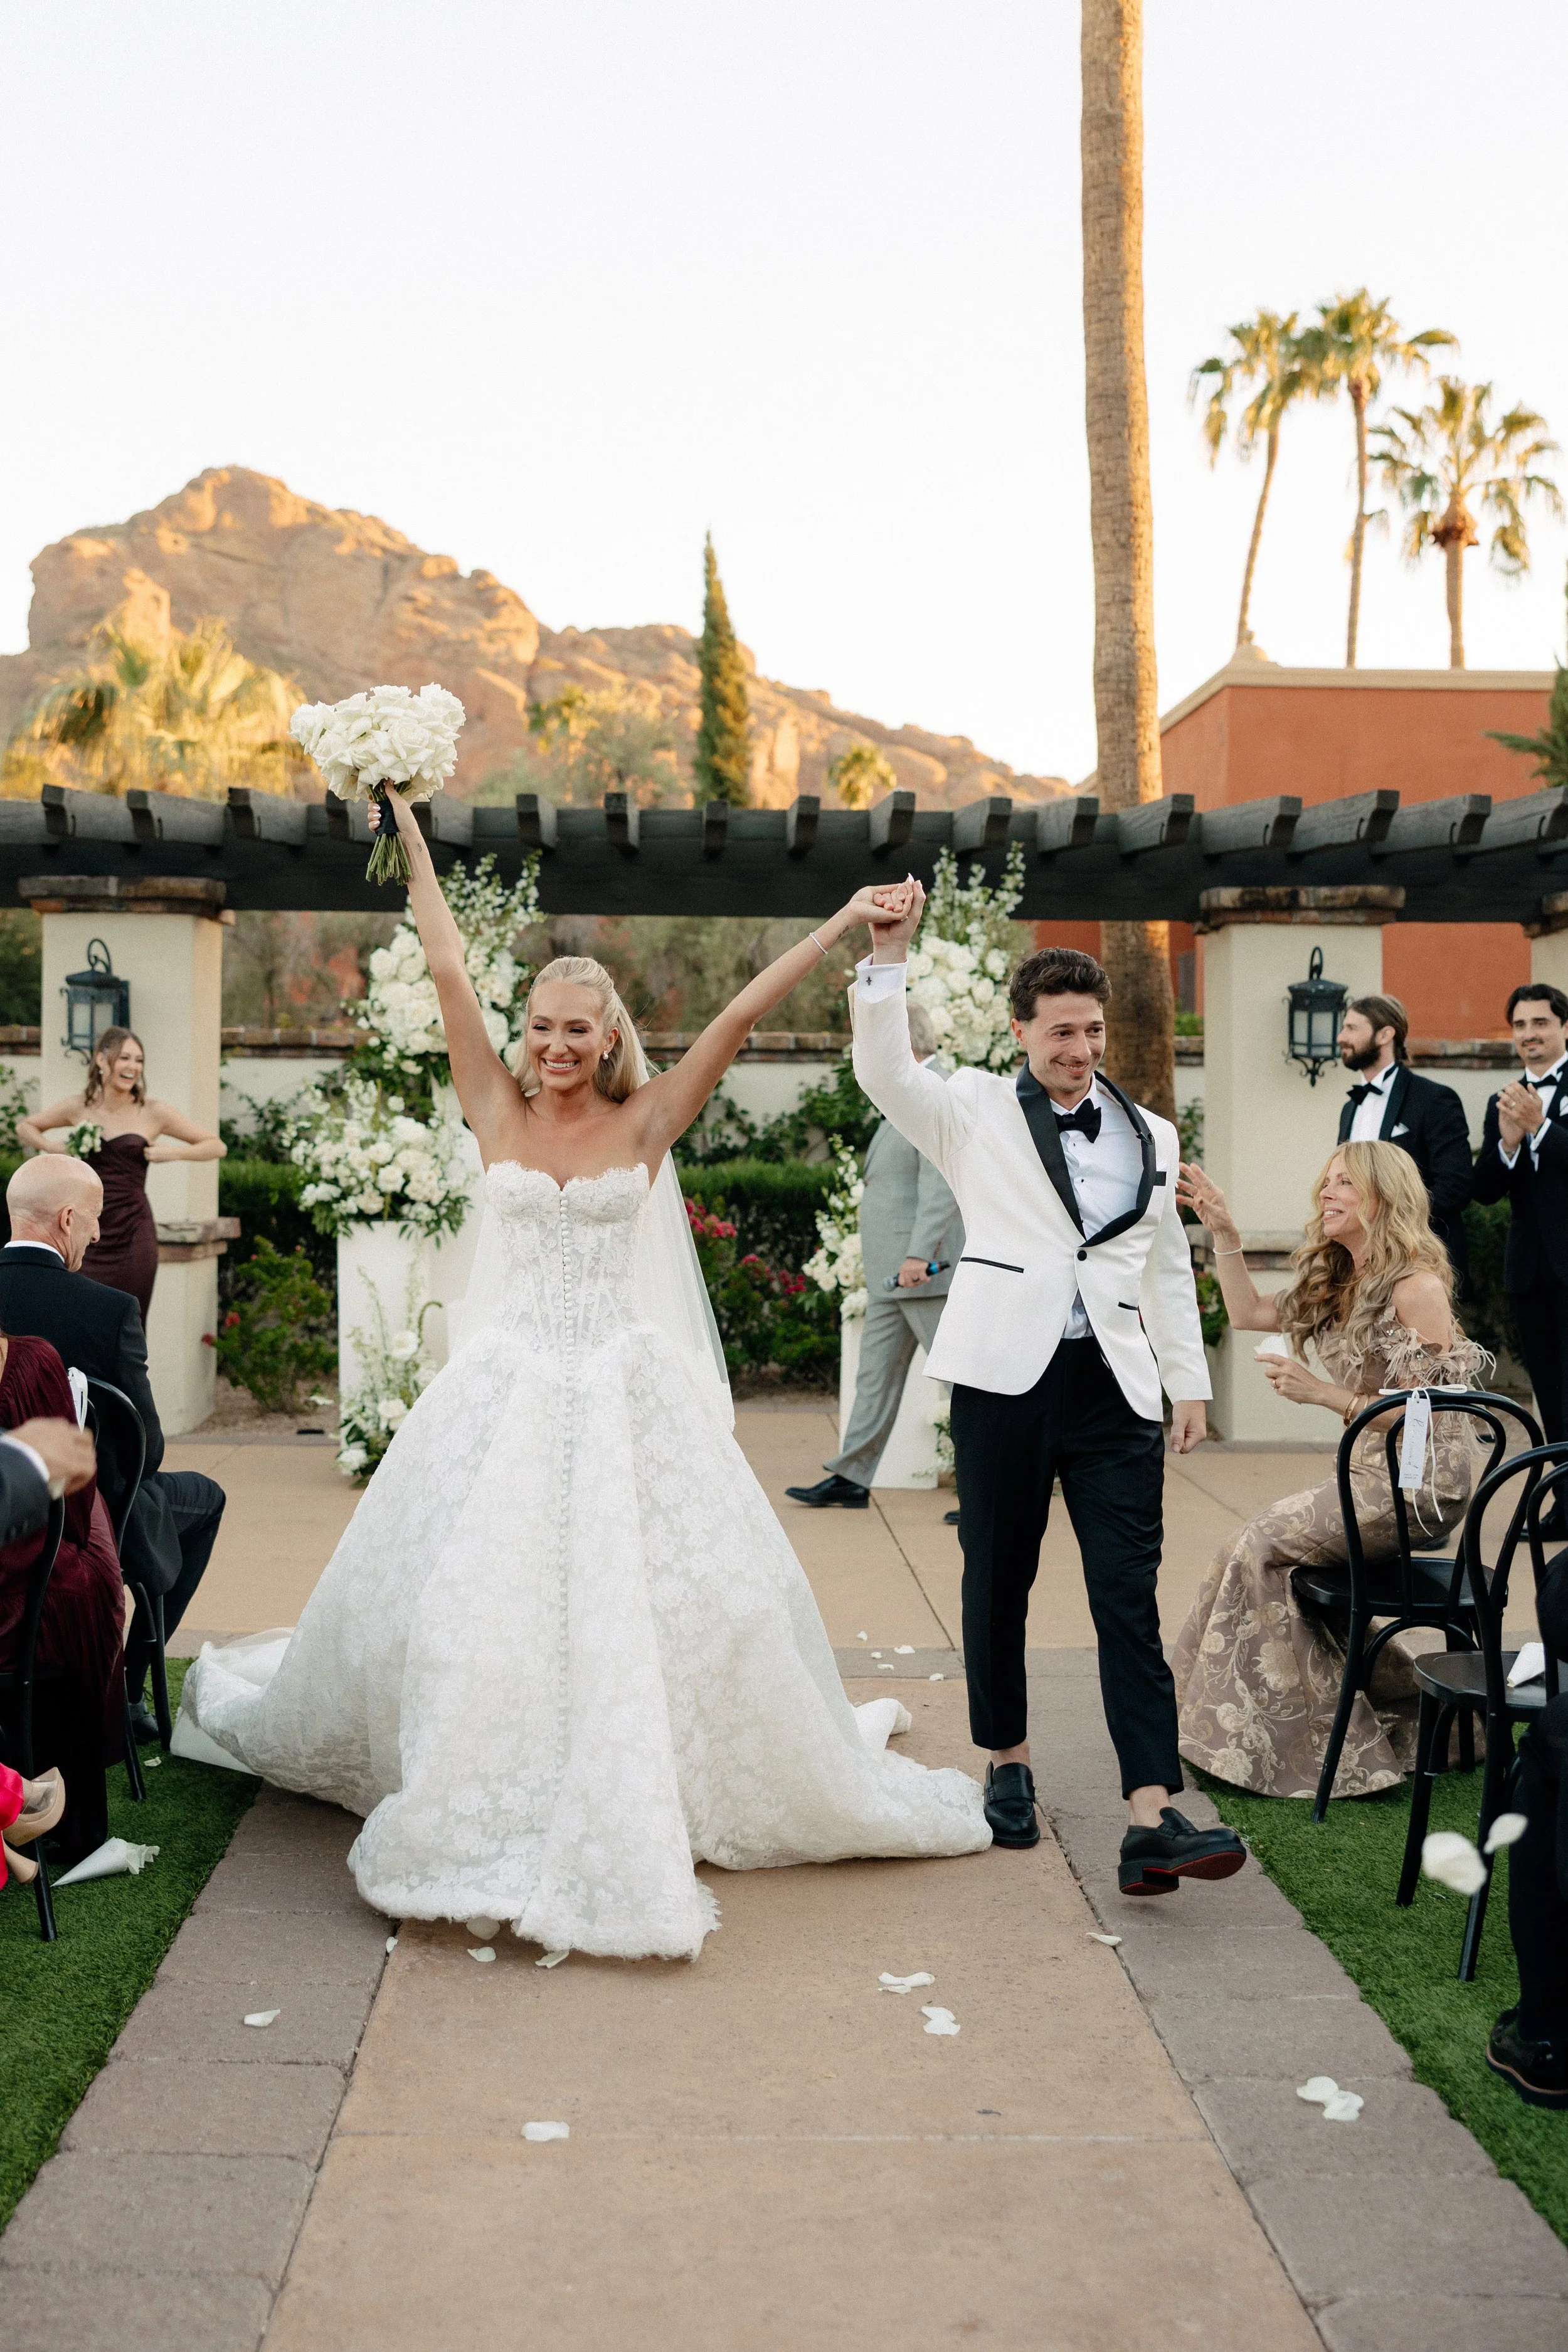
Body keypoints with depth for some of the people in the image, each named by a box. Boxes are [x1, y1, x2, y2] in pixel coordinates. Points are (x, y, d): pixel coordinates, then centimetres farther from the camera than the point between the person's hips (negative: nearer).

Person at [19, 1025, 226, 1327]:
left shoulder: (155, 1114, 1)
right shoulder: (79, 1107, 6)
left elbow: (218, 1146, 6)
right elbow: (25, 1127, 22)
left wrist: (173, 1152, -8)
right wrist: (52, 1146, 4)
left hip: (133, 1237, -1)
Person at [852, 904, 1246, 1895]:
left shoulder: (1150, 1135, 15)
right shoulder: (978, 1110, 5)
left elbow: (1169, 1266, 20)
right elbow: (886, 1072, -12)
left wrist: (1191, 1383, 17)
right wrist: (889, 957, -24)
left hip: (1116, 1386, 2)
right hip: (1007, 1376, -2)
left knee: (1130, 1596, -5)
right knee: (999, 1583, 9)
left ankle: (1153, 1820, -9)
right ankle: (1009, 1762, 29)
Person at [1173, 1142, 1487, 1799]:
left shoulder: (1418, 1287, -15)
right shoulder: (1341, 1284, 12)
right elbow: (1248, 1312, 19)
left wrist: (1323, 1394, -19)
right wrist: (1222, 1232, 11)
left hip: (1420, 1485, -8)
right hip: (1373, 1476, 8)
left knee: (1259, 1545, -12)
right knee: (1261, 1549, -5)